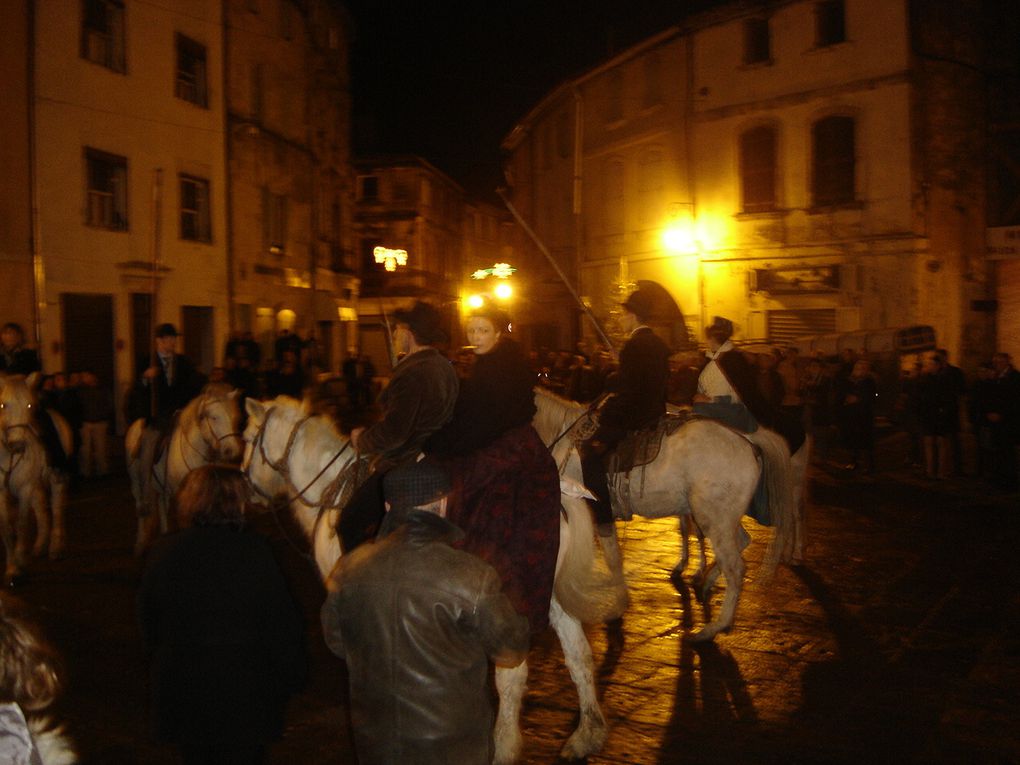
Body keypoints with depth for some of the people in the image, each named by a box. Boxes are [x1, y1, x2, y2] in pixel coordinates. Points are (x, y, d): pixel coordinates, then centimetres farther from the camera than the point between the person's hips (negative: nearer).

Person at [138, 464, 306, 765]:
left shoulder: (164, 552, -8)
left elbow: (148, 621, 4)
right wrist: (291, 679, 0)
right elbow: (283, 624, -13)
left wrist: (163, 662, 20)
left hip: (181, 687, 3)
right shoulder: (255, 551, -18)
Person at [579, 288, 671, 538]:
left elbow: (626, 391, -22)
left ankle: (604, 520, -9)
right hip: (654, 412, 10)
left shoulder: (634, 345, -17)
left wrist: (605, 414, -11)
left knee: (591, 453, -8)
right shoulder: (659, 344, 12)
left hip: (635, 417, -10)